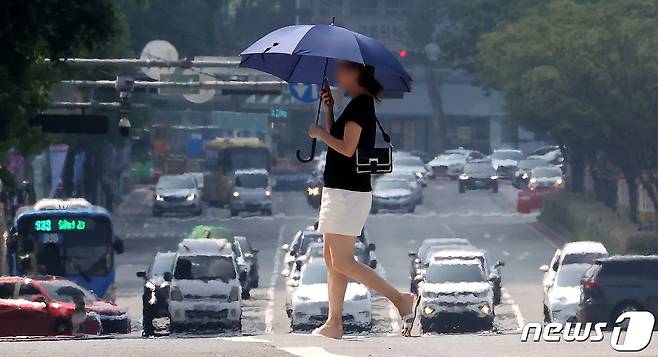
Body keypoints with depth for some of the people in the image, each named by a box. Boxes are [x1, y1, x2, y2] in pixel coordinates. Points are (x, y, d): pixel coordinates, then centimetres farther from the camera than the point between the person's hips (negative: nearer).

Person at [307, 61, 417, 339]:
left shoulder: (360, 105, -14)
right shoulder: (358, 104, 16)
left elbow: (347, 148, -22)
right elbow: (336, 144, 18)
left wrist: (320, 134, -8)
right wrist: (329, 110, 10)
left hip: (349, 192, -10)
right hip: (338, 189, 10)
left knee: (342, 263, -11)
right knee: (332, 260, 10)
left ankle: (400, 299, -11)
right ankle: (334, 324, 11)